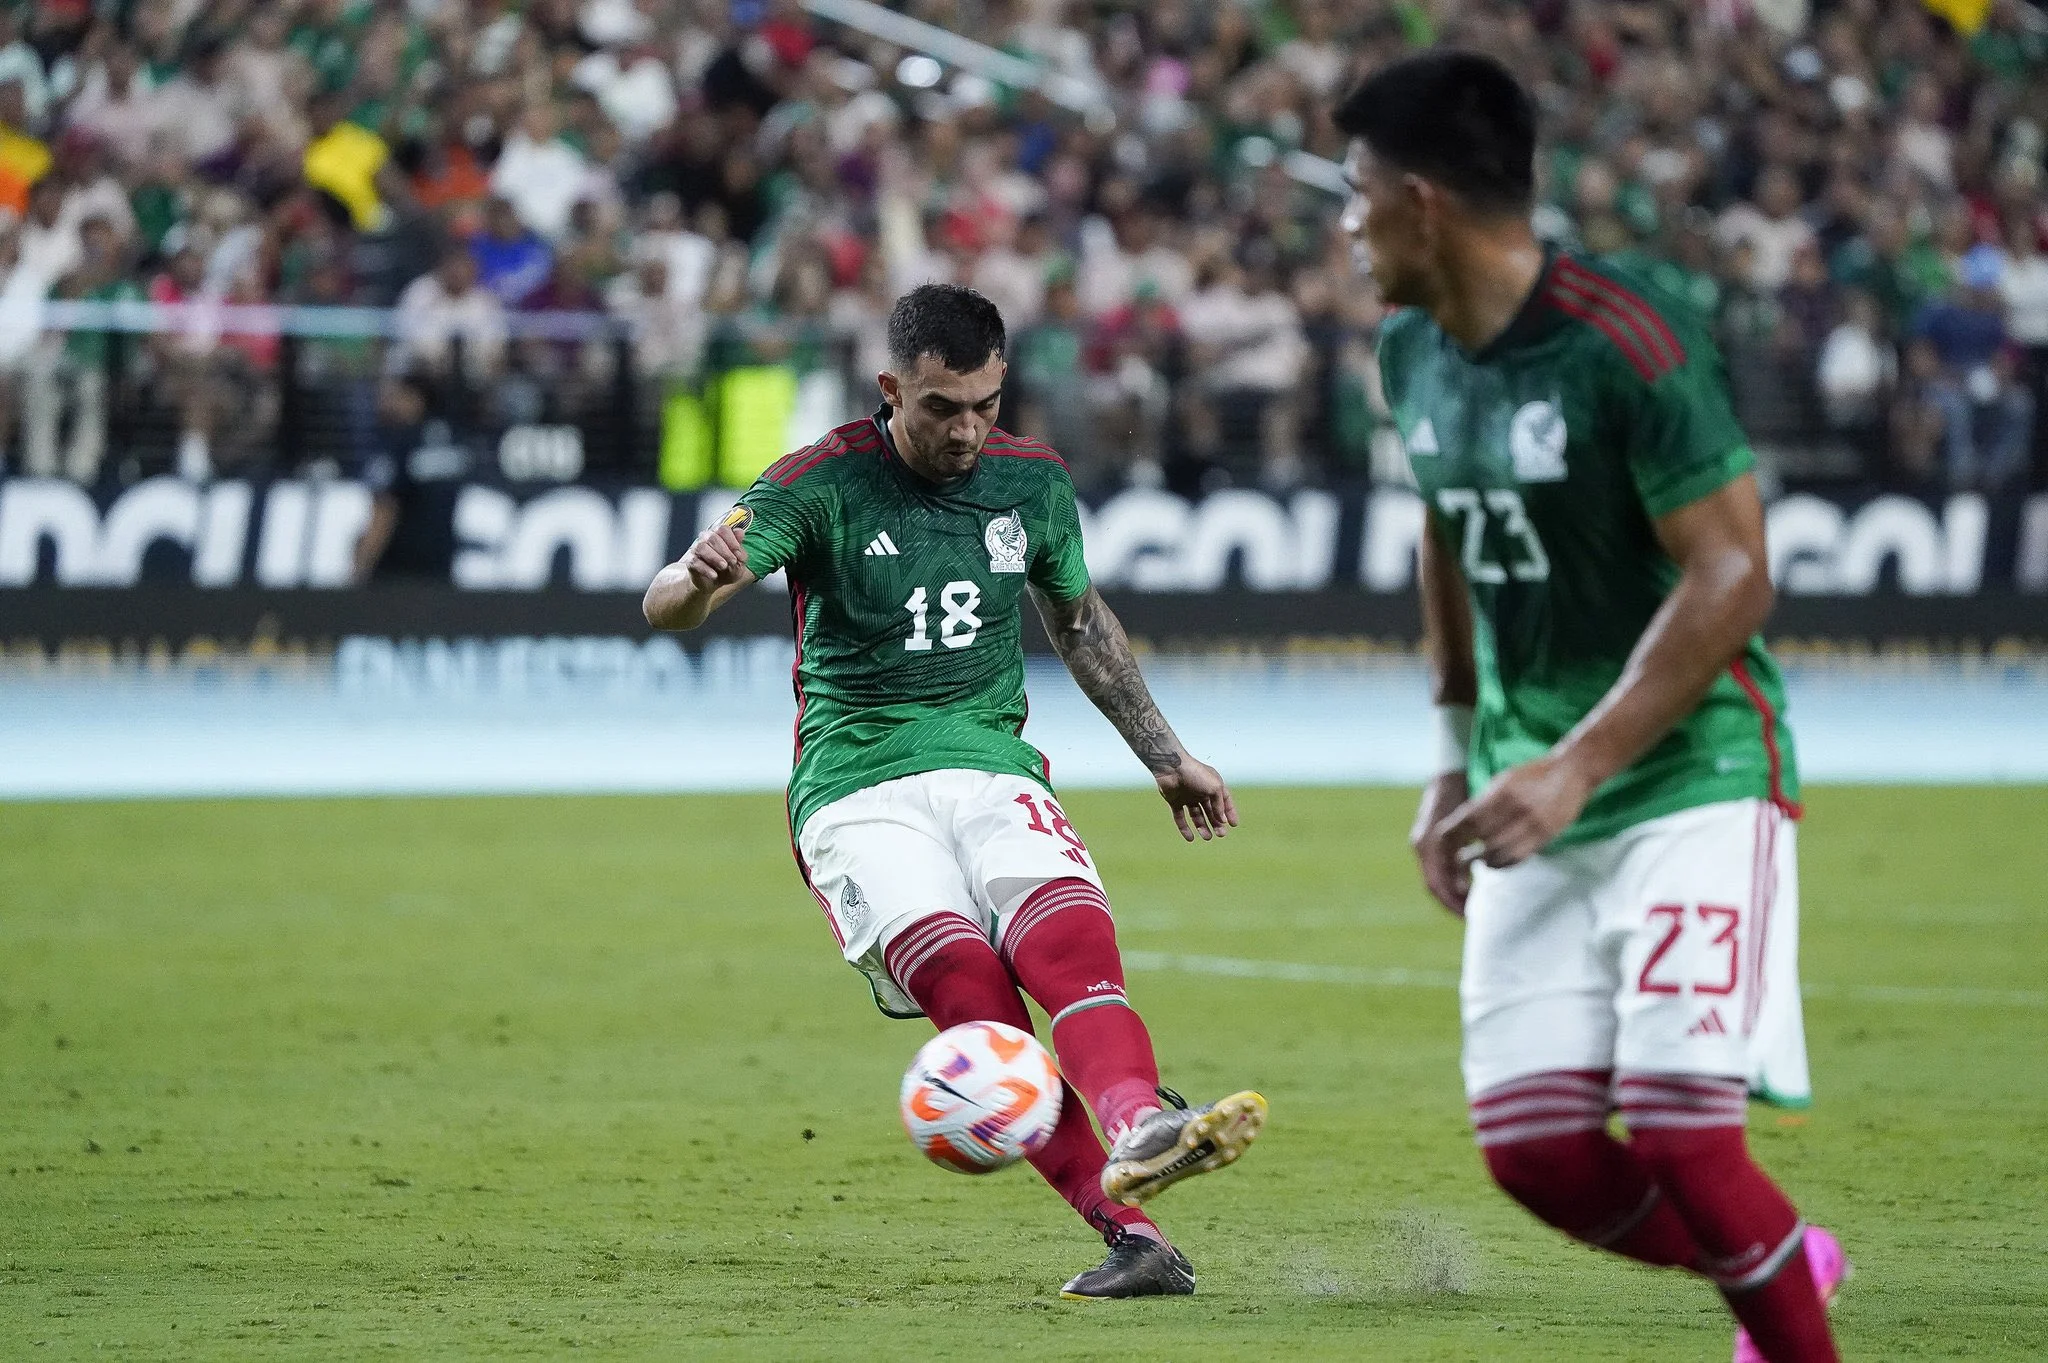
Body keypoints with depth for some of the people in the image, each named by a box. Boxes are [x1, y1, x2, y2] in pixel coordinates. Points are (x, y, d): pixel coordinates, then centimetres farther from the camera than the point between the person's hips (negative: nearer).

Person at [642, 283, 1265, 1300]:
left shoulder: (1033, 483, 9)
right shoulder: (826, 483, -6)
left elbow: (1080, 621, 28)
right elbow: (666, 604, -16)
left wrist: (1165, 758, 30)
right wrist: (702, 578, -40)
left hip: (991, 768, 4)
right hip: (857, 788, -4)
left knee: (1074, 945, -28)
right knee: (967, 983, -29)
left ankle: (1136, 1134, -54)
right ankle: (1127, 1228, -37)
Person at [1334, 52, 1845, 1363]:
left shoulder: (1630, 346, -19)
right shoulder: (1414, 350, 6)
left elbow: (1731, 579, -19)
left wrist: (1575, 769, -21)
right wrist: (1461, 755, 19)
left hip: (1691, 773, -7)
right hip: (1534, 789, 7)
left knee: (1682, 1136, -17)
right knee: (1534, 1148, -1)